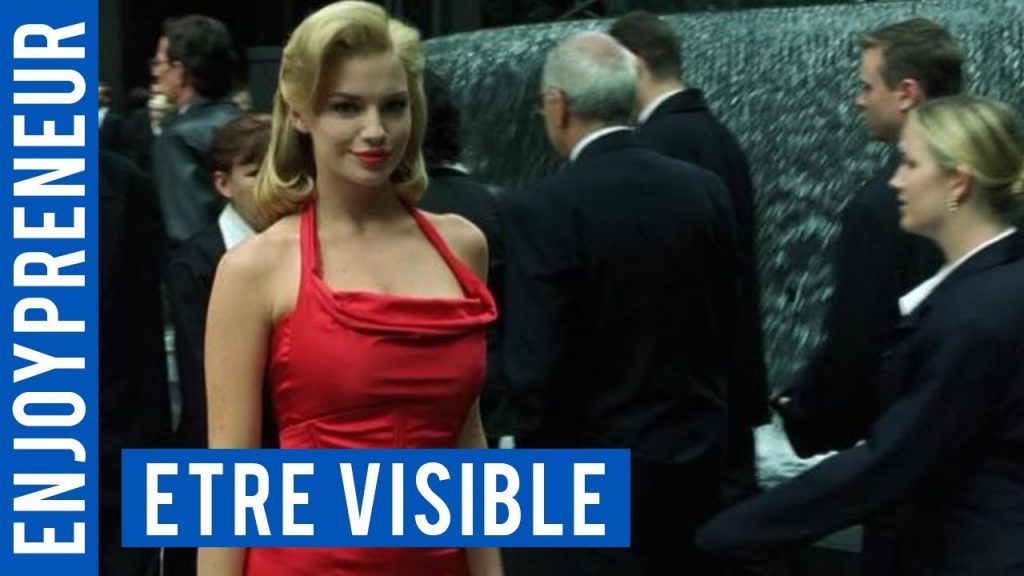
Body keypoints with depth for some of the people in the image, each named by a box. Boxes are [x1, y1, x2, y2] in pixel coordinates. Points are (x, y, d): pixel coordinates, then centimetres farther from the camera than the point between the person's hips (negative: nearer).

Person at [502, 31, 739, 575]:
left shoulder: (542, 209, -17)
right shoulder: (705, 189, 0)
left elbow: (536, 362, -18)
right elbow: (728, 324, 8)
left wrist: (537, 462, -2)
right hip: (699, 451, 6)